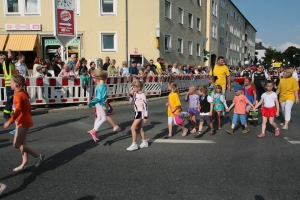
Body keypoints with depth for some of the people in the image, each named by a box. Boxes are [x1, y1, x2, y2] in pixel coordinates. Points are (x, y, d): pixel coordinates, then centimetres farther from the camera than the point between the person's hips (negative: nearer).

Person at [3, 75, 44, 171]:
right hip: (25, 121, 10)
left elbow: (18, 111, -27)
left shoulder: (17, 95, -19)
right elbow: (29, 107, 16)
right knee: (21, 143, 13)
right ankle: (24, 163, 19)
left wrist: (9, 121, -24)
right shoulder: (23, 93, 10)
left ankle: (38, 156, 1)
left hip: (23, 122, -10)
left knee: (17, 144, -5)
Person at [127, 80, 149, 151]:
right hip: (137, 113, 9)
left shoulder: (142, 95, -17)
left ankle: (134, 144, -6)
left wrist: (145, 117, -17)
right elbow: (131, 102, 15)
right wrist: (131, 95, 0)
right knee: (140, 128, 16)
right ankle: (144, 142, 30)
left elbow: (145, 106, -17)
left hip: (141, 113, -9)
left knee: (132, 128, -13)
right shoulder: (135, 94, 6)